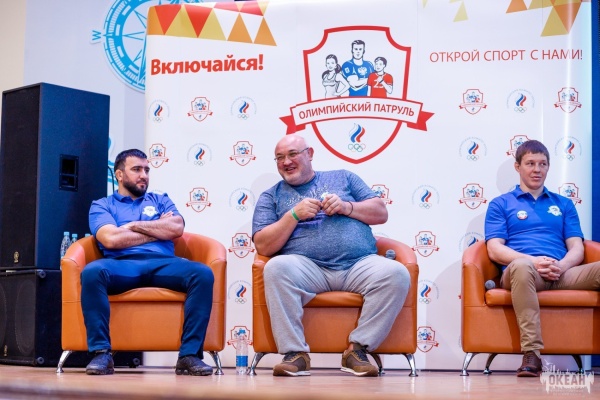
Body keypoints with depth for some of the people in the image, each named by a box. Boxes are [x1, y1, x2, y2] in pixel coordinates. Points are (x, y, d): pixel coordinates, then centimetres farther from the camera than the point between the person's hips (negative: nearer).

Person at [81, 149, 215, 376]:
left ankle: (189, 354, -30)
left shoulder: (161, 201, 28)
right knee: (92, 272, -36)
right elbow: (111, 239, -2)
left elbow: (176, 229, 7)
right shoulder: (102, 205, 19)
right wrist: (158, 230, 6)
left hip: (163, 263, 2)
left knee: (203, 274, -29)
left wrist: (134, 225, 6)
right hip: (122, 265, -2)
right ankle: (101, 353, -32)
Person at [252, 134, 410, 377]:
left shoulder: (343, 178, 22)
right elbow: (263, 246, 6)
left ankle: (358, 348, -17)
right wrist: (294, 215, -4)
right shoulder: (271, 197, 18)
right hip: (308, 267, -1)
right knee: (276, 267, -34)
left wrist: (346, 207, 0)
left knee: (396, 273, -28)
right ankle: (295, 353, -27)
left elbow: (381, 213, 16)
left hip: (359, 265, 2)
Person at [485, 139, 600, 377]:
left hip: (561, 273, 3)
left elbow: (577, 248, 14)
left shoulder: (564, 204, 26)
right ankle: (531, 354, -44)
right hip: (524, 272, -3)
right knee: (522, 266, -41)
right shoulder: (501, 204, 17)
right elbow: (495, 251, 3)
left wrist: (562, 265, -11)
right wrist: (534, 261, -14)